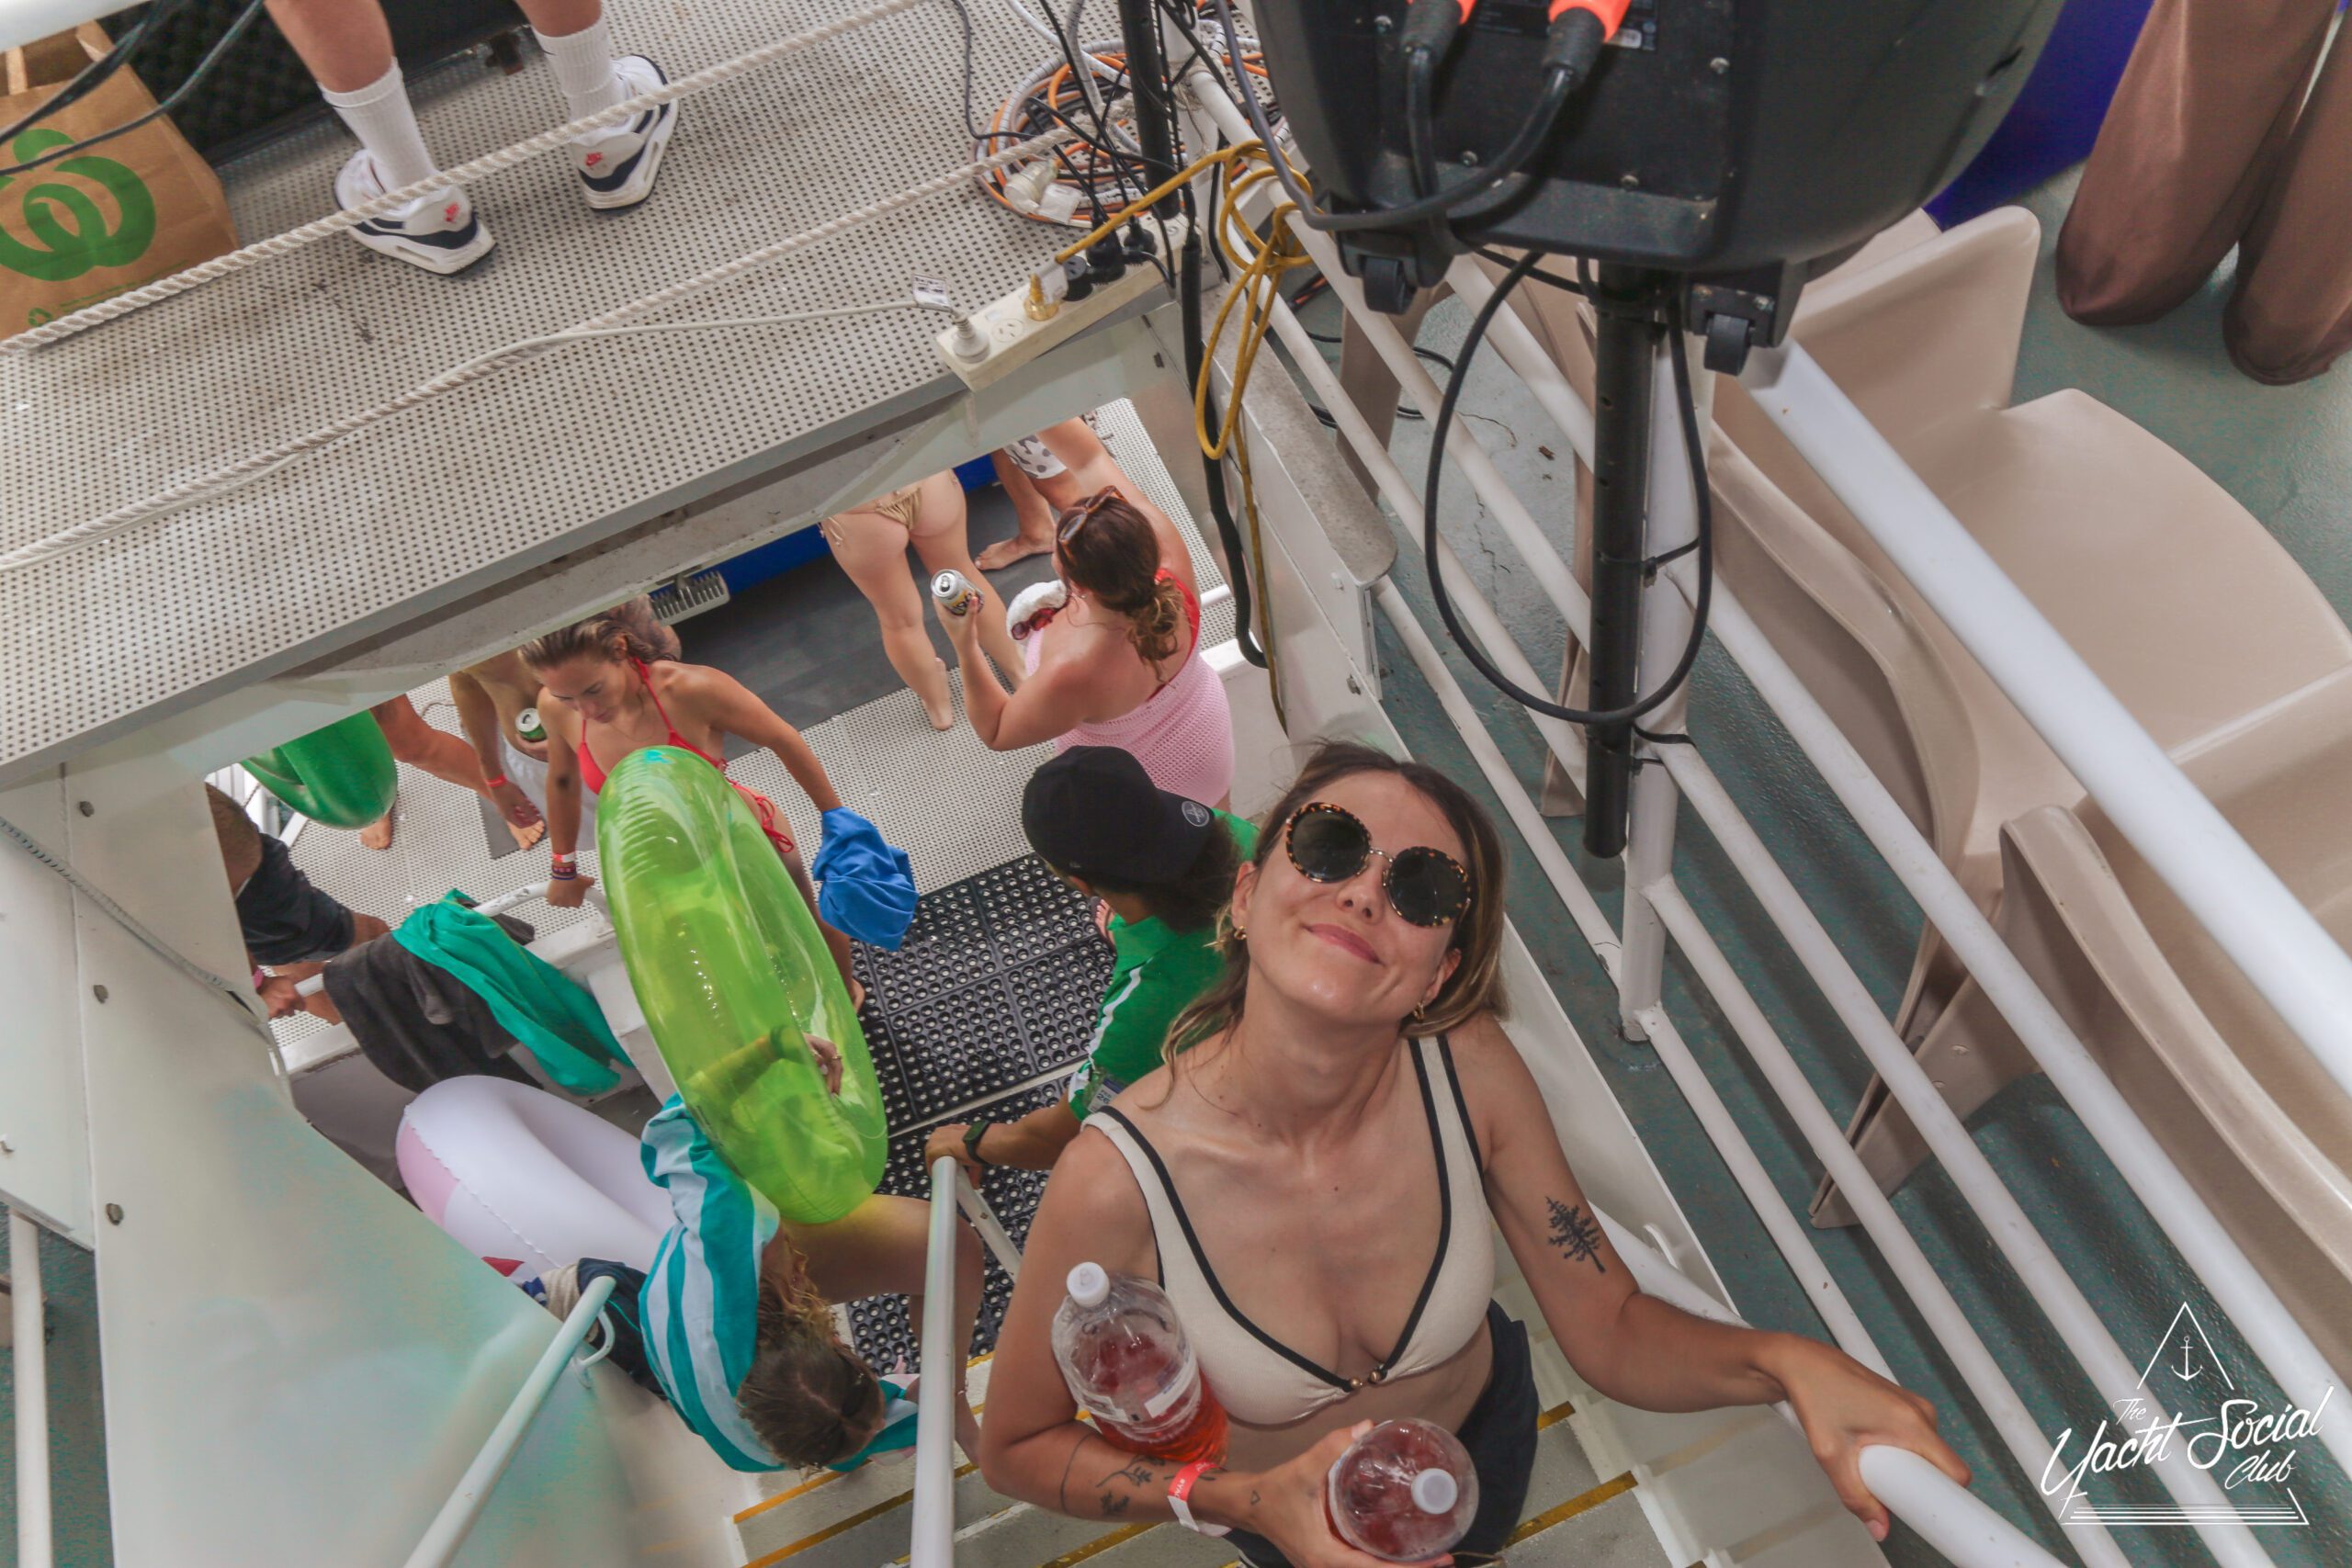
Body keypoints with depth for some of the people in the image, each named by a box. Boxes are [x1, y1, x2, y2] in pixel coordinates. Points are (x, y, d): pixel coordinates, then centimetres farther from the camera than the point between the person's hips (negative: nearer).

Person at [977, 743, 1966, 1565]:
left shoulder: (1469, 1071, -31)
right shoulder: (1118, 1181, -39)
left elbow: (1614, 1334, -20)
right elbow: (1016, 1448, -23)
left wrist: (1786, 1363, -40)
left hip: (1484, 1436, 3)